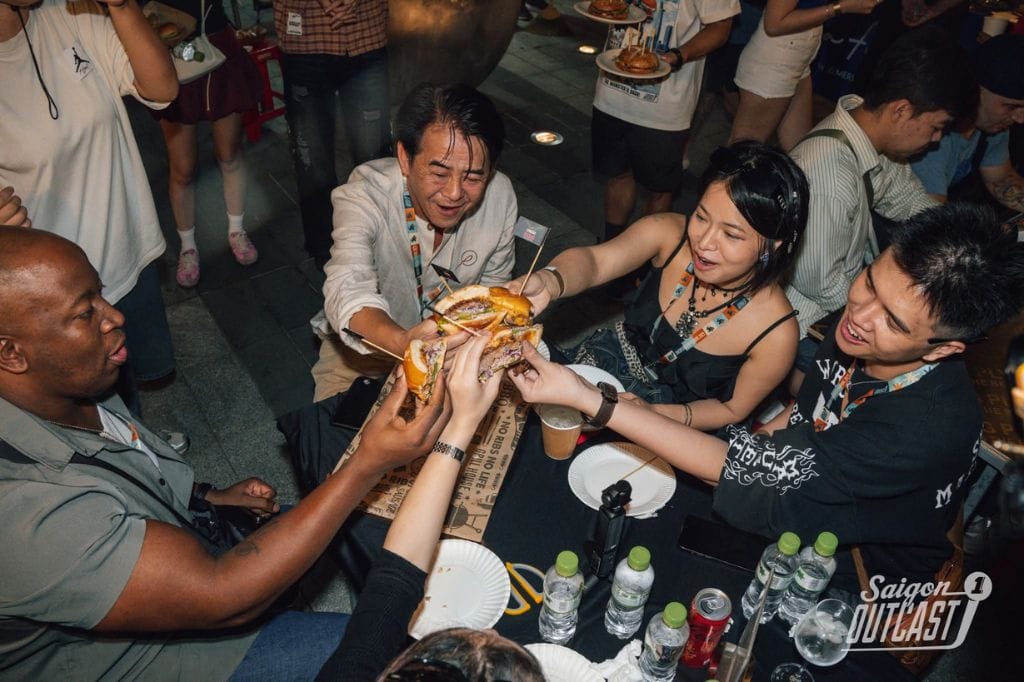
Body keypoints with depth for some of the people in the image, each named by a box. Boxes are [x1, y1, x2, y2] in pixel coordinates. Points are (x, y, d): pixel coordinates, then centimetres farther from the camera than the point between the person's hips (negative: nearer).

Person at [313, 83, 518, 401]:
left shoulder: (500, 196, -16)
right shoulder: (363, 195, -28)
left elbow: (493, 282, 0)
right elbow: (347, 289, -44)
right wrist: (402, 343, -64)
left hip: (455, 343, 3)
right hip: (365, 347, -2)